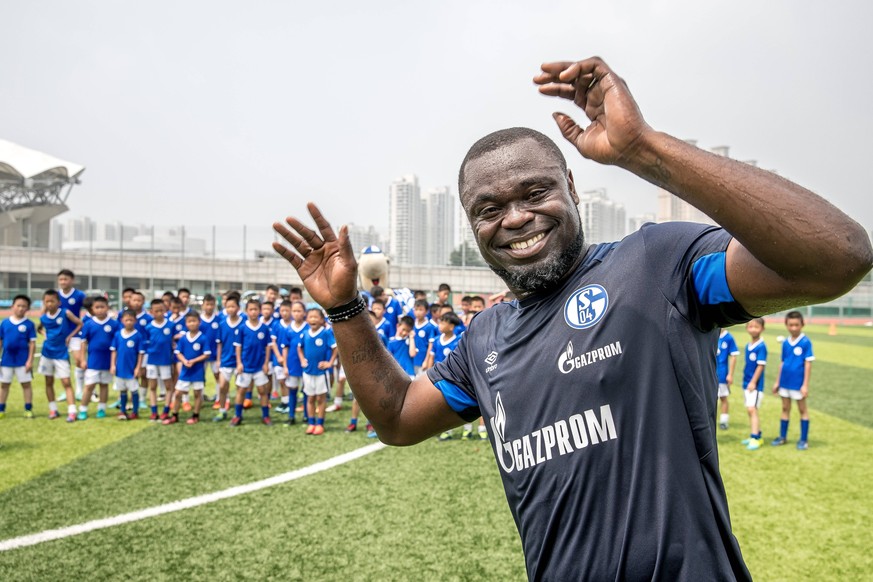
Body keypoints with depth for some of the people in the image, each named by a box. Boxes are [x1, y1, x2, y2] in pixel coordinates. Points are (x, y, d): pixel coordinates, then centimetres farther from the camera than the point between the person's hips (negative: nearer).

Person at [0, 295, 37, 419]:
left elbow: (32, 343, -5)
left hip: (23, 360, -3)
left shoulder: (29, 324, -6)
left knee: (26, 384, 5)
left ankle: (28, 409, 14)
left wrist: (30, 360, -9)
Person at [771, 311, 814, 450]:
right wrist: (777, 382, 14)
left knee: (802, 409, 8)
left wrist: (805, 385, -13)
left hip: (798, 383, -5)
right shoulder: (785, 343, 4)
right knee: (785, 408, 14)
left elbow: (808, 364, -11)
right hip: (785, 382, 5)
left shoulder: (806, 342, -11)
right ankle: (783, 437, 25)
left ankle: (804, 440, 16)